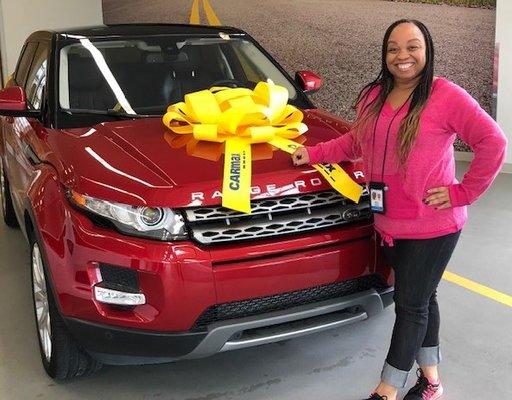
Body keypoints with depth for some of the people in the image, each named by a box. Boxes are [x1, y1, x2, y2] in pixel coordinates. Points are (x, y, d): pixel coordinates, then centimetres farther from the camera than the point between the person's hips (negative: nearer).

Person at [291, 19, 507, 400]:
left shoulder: (447, 96, -13)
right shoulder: (373, 97, 7)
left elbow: (493, 142, -15)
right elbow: (355, 143, 20)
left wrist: (462, 192, -15)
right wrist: (314, 153, 11)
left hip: (432, 225, -6)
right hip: (390, 222, 6)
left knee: (411, 305, 2)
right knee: (421, 299, 18)